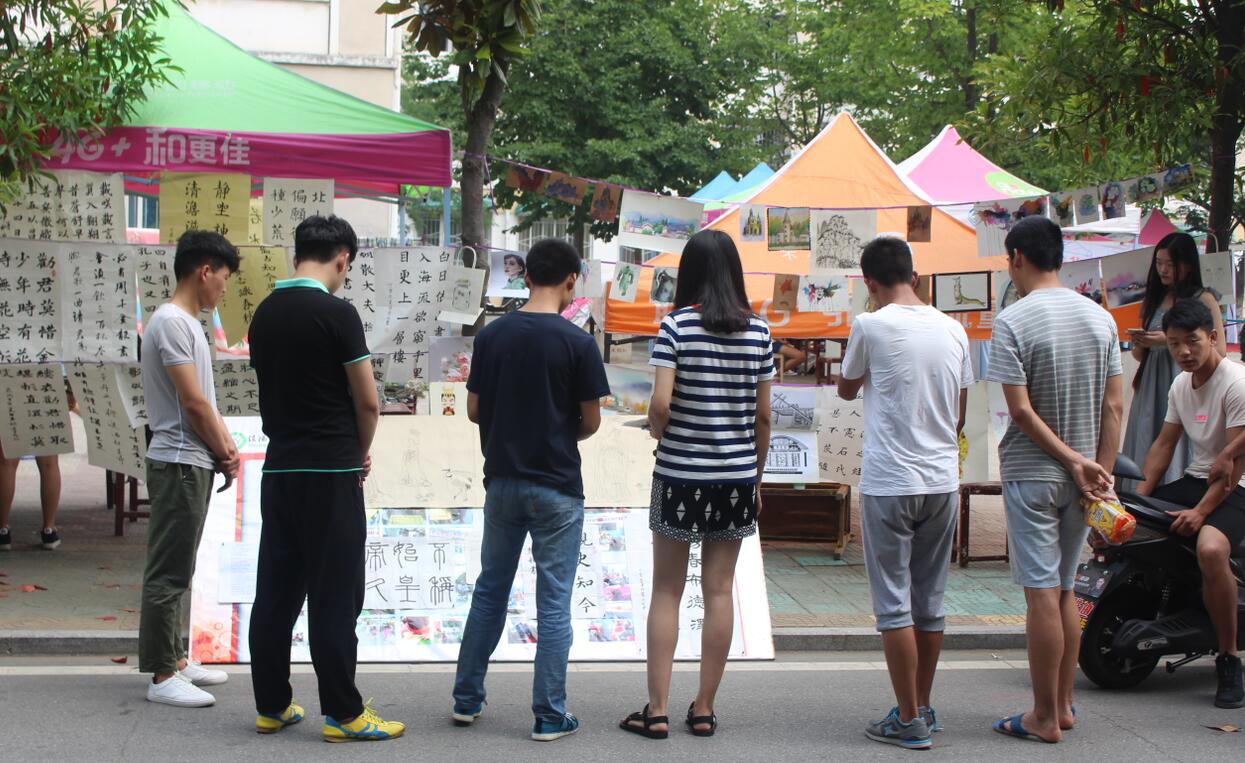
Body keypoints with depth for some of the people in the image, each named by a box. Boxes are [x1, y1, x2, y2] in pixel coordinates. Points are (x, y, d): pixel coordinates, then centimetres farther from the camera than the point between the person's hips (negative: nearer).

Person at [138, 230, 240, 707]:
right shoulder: (171, 322, -16)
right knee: (168, 573, -6)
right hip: (180, 462, -10)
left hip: (194, 462, 10)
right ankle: (162, 676, -2)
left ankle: (174, 661, 22)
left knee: (176, 572, 15)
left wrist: (225, 448, 5)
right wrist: (226, 452, -5)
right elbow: (193, 402, -17)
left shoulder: (186, 323, 15)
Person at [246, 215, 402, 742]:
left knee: (276, 591, 11)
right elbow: (367, 402, -10)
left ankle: (271, 706, 17)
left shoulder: (264, 314, 10)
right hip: (331, 474, -7)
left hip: (279, 468, 7)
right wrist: (361, 453, 10)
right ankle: (342, 714, 2)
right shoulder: (336, 313, -12)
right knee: (335, 596, -2)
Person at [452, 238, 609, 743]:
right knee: (553, 602, 3)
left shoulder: (491, 335, 0)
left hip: (501, 481, 4)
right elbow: (590, 422, -6)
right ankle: (549, 716, 6)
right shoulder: (576, 342, -12)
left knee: (490, 590, 17)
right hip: (556, 487, -4)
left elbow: (474, 410, 4)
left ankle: (467, 699, 23)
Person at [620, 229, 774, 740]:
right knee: (719, 592, 9)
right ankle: (704, 710, 15)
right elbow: (762, 415, 4)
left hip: (680, 474, -3)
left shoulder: (676, 325, -9)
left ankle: (657, 711, 6)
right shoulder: (758, 330, 2)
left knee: (667, 592, 6)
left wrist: (658, 432, 5)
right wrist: (756, 480, 14)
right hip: (737, 477, 3)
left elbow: (660, 405, -17)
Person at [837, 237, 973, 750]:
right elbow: (959, 414, 12)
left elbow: (846, 391, 7)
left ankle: (910, 721, 1)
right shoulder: (953, 330, 5)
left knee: (894, 604, 0)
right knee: (930, 602, 13)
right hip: (942, 481, 5)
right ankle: (922, 709, 22)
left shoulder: (871, 326, -10)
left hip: (889, 482, -5)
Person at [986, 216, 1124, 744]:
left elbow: (1022, 409, -17)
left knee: (1042, 593, -2)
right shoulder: (1100, 317, 4)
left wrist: (1072, 461, -11)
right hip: (1082, 476, 6)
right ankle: (1063, 705, 22)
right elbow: (1114, 405, 2)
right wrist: (1101, 472, 2)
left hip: (1031, 473, -6)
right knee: (1065, 590, 15)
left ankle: (1045, 717, 4)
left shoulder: (1012, 321, -12)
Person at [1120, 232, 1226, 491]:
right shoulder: (1153, 300, 15)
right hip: (1151, 390, 5)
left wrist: (1169, 341, -13)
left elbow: (1219, 351, -9)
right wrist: (1139, 345, -3)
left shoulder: (1203, 300, -1)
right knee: (1146, 455, 1)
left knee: (1177, 456, -8)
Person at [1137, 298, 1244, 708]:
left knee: (1210, 548, -38)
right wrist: (1138, 498, 6)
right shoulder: (1180, 385, 10)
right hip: (1194, 479, 8)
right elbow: (1164, 444, 17)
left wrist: (1200, 512, -25)